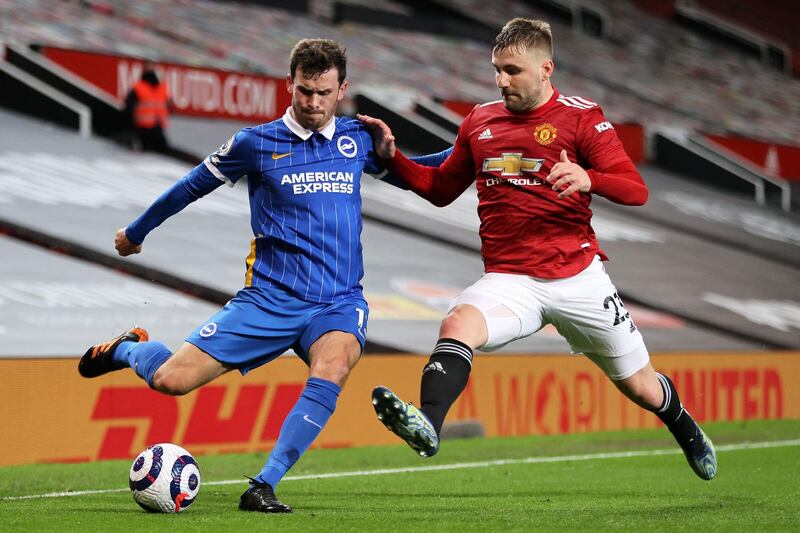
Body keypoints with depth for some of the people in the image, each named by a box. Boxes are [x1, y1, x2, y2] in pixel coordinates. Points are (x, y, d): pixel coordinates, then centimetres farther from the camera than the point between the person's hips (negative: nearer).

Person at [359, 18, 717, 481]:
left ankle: (685, 429, 44)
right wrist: (392, 156, 8)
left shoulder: (581, 117, -3)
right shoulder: (480, 121, 11)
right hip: (508, 280, 2)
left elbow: (636, 190, -11)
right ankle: (427, 426, -51)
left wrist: (587, 179, -31)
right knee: (458, 324, -31)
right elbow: (441, 189, 23)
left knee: (641, 387, 10)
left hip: (578, 277, -2)